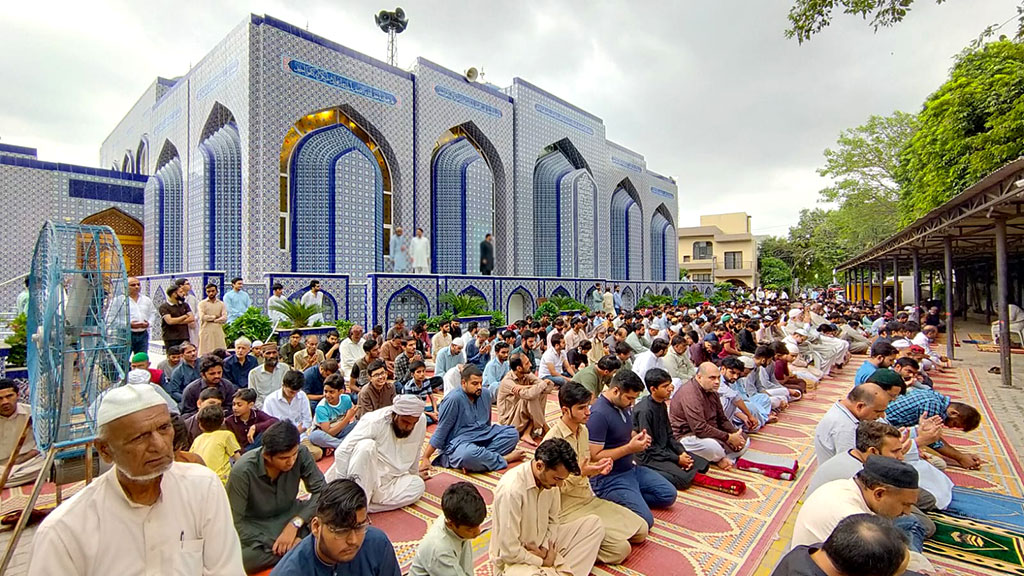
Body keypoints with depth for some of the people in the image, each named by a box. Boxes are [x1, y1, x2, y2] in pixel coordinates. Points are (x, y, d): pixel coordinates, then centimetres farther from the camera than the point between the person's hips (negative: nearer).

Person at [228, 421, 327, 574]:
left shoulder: (301, 454, -20)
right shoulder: (242, 471, -26)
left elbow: (321, 490, -15)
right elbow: (234, 522, -19)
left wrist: (295, 523, -26)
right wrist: (273, 543, -24)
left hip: (291, 515, 1)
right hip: (255, 527, -1)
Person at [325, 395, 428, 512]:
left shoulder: (421, 421, -10)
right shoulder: (374, 421, -22)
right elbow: (342, 452, -23)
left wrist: (414, 474, 21)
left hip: (387, 481, 5)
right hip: (359, 478, -5)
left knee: (418, 485, -22)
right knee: (366, 445, -32)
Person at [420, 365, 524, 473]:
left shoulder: (485, 393, 4)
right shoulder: (453, 399, -15)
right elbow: (440, 431, -11)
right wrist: (425, 458, -11)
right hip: (459, 442, -7)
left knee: (512, 433, -8)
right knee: (468, 455, -40)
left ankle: (483, 457, -23)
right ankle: (504, 459, -14)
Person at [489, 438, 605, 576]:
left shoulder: (549, 479, -9)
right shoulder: (511, 489, -31)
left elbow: (552, 521, 6)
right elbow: (510, 552, -26)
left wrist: (546, 548, -10)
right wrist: (543, 562, -14)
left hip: (543, 546, 8)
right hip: (515, 561, -7)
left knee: (594, 523, -1)